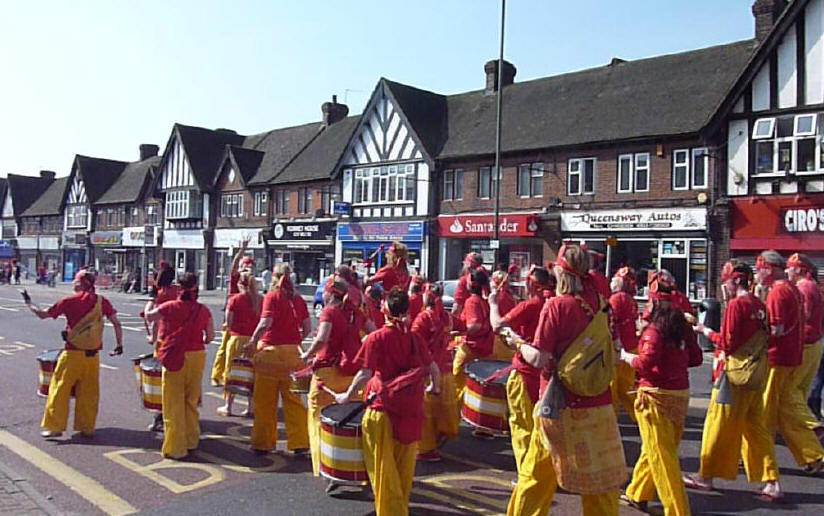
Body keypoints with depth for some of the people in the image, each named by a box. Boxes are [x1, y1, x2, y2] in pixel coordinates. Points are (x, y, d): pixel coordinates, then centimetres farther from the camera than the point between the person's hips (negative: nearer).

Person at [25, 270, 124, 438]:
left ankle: (55, 426, 11)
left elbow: (43, 314, 3)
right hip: (93, 355, 3)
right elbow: (116, 323, -2)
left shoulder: (68, 301, -6)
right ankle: (87, 427, 17)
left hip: (72, 354, -3)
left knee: (60, 389, 9)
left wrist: (29, 304, 21)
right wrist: (119, 345, 8)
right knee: (89, 393, 11)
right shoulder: (101, 301, 0)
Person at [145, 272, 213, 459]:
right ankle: (191, 440, 32)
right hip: (197, 356, 2)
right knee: (191, 401, 19)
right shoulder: (203, 310, -4)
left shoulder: (170, 307, -8)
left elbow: (148, 316, 8)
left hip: (175, 358, -2)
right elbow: (210, 335, 2)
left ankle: (175, 448, 10)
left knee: (174, 404, 6)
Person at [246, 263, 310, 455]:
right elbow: (307, 328, 5)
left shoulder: (272, 296, -6)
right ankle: (299, 442, 12)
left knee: (265, 402, 9)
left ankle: (263, 443, 18)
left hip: (271, 351, -4)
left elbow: (265, 324, -17)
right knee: (293, 399, 11)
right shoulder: (298, 299, 6)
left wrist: (252, 342, -5)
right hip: (293, 353, 4)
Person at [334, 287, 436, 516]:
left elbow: (365, 373, -15)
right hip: (411, 410, 5)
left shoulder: (376, 338, -9)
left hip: (384, 407, -5)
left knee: (384, 467, 8)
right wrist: (434, 387, 29)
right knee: (404, 466, 20)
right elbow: (433, 369, 9)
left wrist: (347, 396, -1)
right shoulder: (414, 338, 4)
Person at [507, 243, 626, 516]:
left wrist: (519, 343, 0)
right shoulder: (596, 299, -2)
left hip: (561, 405, -4)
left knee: (536, 474, 13)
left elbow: (538, 359, -18)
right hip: (598, 403, 4)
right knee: (599, 478, 13)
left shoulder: (556, 305, -15)